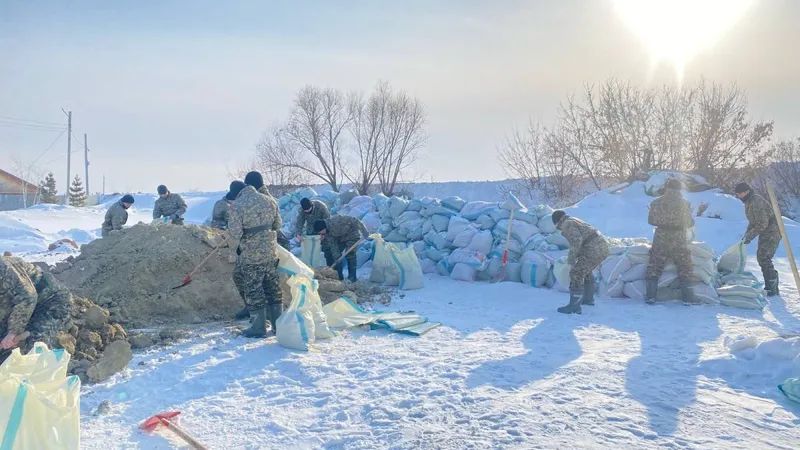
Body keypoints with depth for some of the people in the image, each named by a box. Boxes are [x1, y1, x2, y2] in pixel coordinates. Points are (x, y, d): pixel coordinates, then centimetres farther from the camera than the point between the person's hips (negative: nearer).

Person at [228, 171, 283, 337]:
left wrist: (233, 252, -1)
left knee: (253, 289, 4)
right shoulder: (269, 201, 2)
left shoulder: (238, 204, -13)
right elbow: (278, 225, 10)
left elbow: (235, 232, -14)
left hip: (250, 255, -5)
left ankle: (258, 327, 8)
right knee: (273, 287, 13)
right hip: (271, 252, 5)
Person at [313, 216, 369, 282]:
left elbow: (354, 221, -31)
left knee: (350, 255, -18)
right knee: (334, 254, 0)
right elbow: (333, 246, -11)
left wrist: (364, 232, -29)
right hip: (340, 239, 7)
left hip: (351, 235, -7)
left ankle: (352, 277, -10)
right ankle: (338, 276, 9)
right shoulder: (327, 234, -14)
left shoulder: (336, 221, -36)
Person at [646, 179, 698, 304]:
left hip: (660, 239, 1)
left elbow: (651, 220, 5)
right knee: (685, 267, 11)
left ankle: (650, 296, 5)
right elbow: (689, 223, 0)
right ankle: (687, 297, 10)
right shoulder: (685, 203, -7)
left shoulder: (656, 203, -3)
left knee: (655, 266, 9)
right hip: (679, 240, -1)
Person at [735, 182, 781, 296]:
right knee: (761, 257, 14)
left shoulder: (756, 202, -24)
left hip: (772, 232, -11)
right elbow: (753, 221, 18)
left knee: (764, 258, -13)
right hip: (765, 233, 11)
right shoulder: (749, 201, 9)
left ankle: (773, 289, -7)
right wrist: (746, 234, 8)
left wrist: (749, 236, -21)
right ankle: (770, 286, 23)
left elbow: (762, 224, -26)